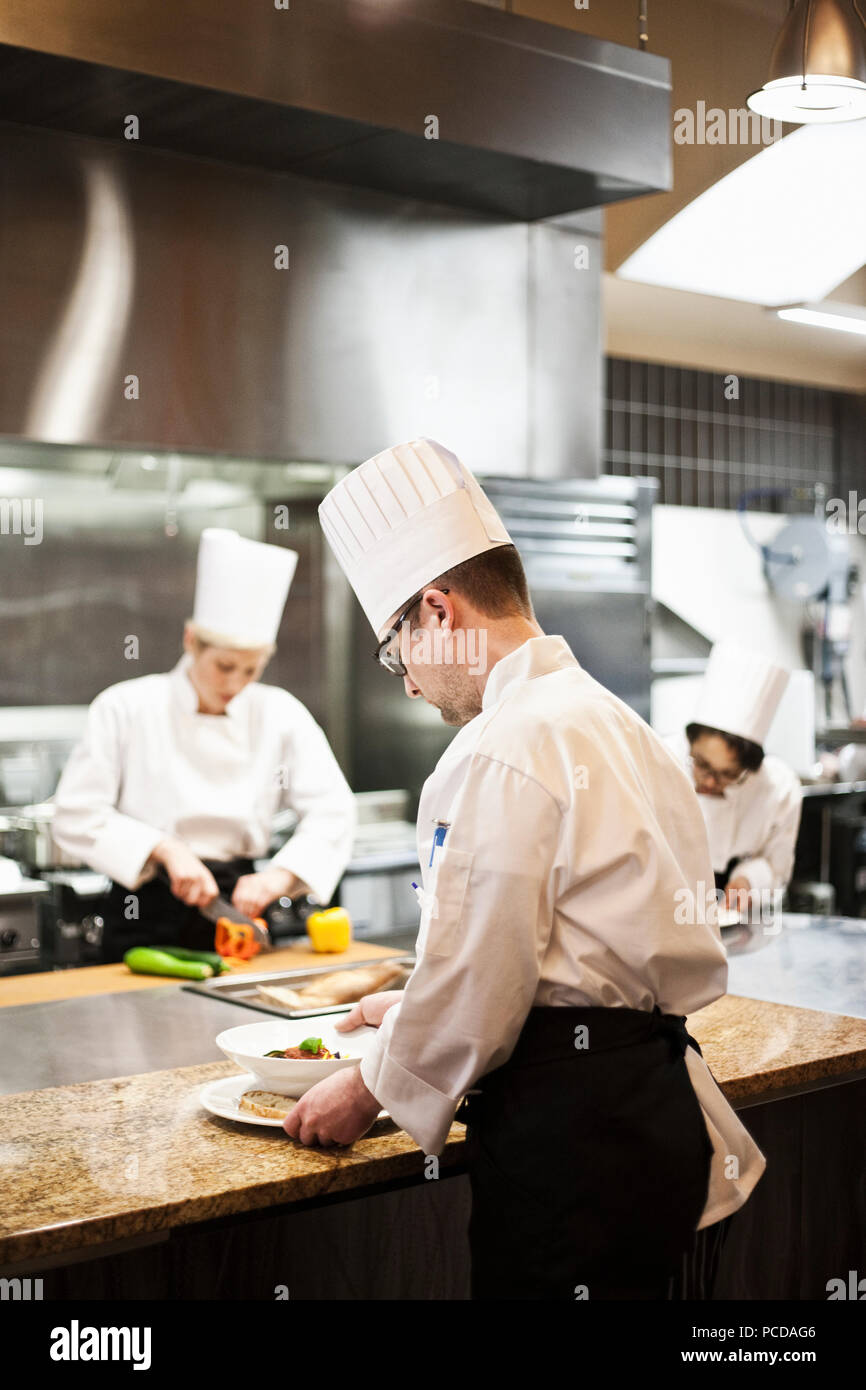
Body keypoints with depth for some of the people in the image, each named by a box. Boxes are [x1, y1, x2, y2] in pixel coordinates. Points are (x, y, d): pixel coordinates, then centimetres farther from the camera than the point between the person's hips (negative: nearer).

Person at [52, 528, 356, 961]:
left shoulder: (280, 715, 2)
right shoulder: (124, 709, -3)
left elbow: (332, 811, 2)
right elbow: (76, 816, -5)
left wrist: (279, 876, -13)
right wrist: (166, 849, -15)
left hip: (235, 905, 2)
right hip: (146, 919, -2)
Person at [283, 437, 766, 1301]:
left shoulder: (501, 752, -17)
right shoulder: (611, 722, 13)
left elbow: (480, 967, -17)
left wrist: (373, 1087, 0)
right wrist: (425, 1014, 25)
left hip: (567, 1127, -9)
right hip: (651, 1096, 9)